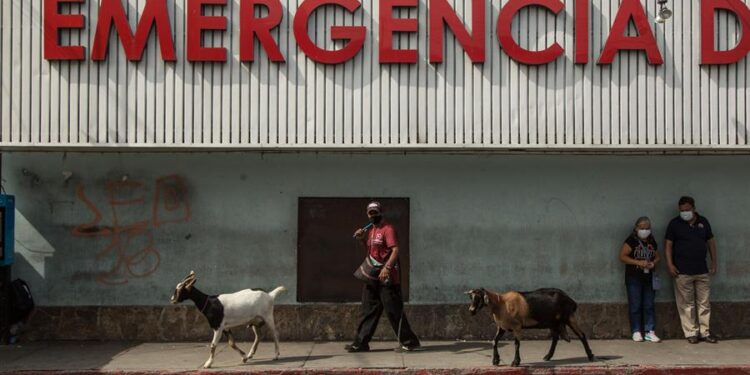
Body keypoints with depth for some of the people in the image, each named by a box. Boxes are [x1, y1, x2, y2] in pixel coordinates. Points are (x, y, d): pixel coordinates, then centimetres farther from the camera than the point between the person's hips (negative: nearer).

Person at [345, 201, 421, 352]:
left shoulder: (388, 229, -10)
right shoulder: (371, 230, 17)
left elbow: (395, 250, -20)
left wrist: (387, 268, -31)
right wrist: (362, 239, 10)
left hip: (387, 277, -9)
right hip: (372, 277, 9)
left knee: (393, 311, -5)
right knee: (368, 310, 10)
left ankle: (409, 341, 4)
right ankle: (361, 342, 14)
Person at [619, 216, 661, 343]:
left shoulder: (652, 241, 10)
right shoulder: (631, 240, -6)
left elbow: (657, 257, 18)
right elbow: (622, 256, -12)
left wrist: (653, 263, -5)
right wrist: (638, 262, -19)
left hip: (649, 278, 5)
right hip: (634, 278, -4)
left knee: (649, 305, 5)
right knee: (635, 306, 1)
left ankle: (649, 332, 8)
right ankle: (636, 332, 8)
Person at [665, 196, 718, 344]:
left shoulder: (703, 222, 8)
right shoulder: (675, 223, -1)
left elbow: (711, 242, 13)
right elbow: (668, 245, 0)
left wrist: (714, 262, 8)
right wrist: (670, 264, -9)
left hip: (702, 270, 3)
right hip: (683, 271, -3)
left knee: (704, 303, 6)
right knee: (686, 304, 0)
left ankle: (705, 332, 14)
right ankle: (691, 332, 6)